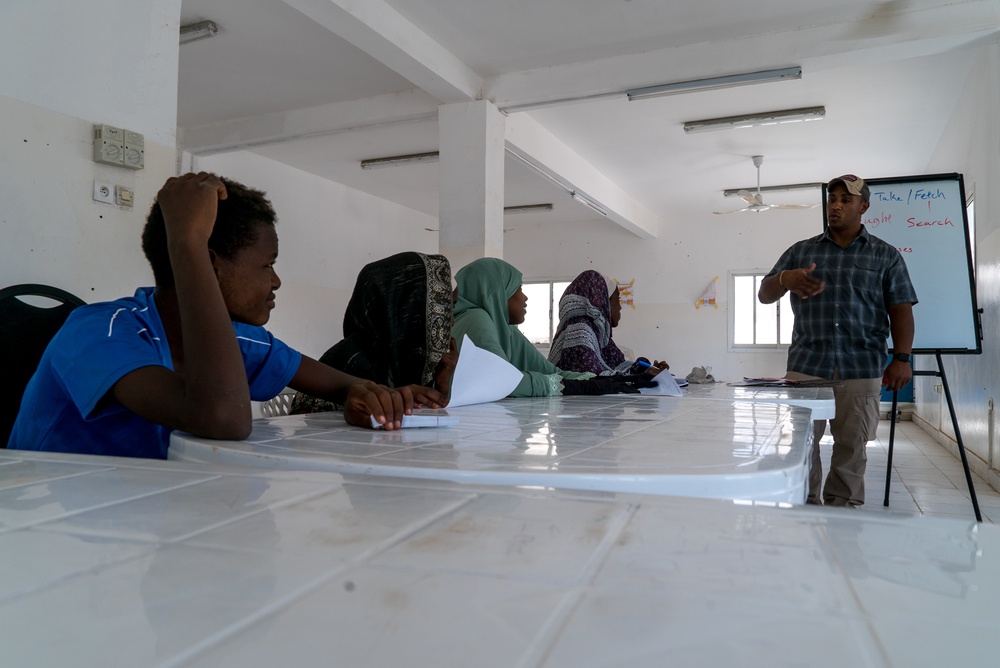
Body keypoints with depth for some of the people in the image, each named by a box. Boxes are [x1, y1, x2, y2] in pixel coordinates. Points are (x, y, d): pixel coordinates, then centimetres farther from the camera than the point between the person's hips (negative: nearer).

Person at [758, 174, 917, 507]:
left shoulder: (886, 255, 10)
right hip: (805, 365, 1)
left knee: (851, 448, 3)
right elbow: (764, 294, 9)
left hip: (861, 368, -1)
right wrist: (785, 279, -13)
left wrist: (902, 358, -7)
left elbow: (901, 310, 5)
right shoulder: (801, 251, 13)